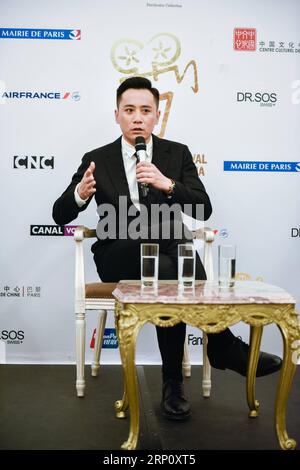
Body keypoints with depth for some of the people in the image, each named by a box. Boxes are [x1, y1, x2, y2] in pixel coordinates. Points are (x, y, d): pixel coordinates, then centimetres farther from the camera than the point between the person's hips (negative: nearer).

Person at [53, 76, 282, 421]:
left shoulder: (177, 153, 7)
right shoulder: (97, 159, 5)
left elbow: (203, 210, -4)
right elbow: (60, 216, 1)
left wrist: (168, 185, -23)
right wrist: (80, 194, -22)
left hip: (168, 247, 1)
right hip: (119, 255, -1)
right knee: (167, 271, -34)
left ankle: (173, 383, -20)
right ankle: (225, 347, -19)